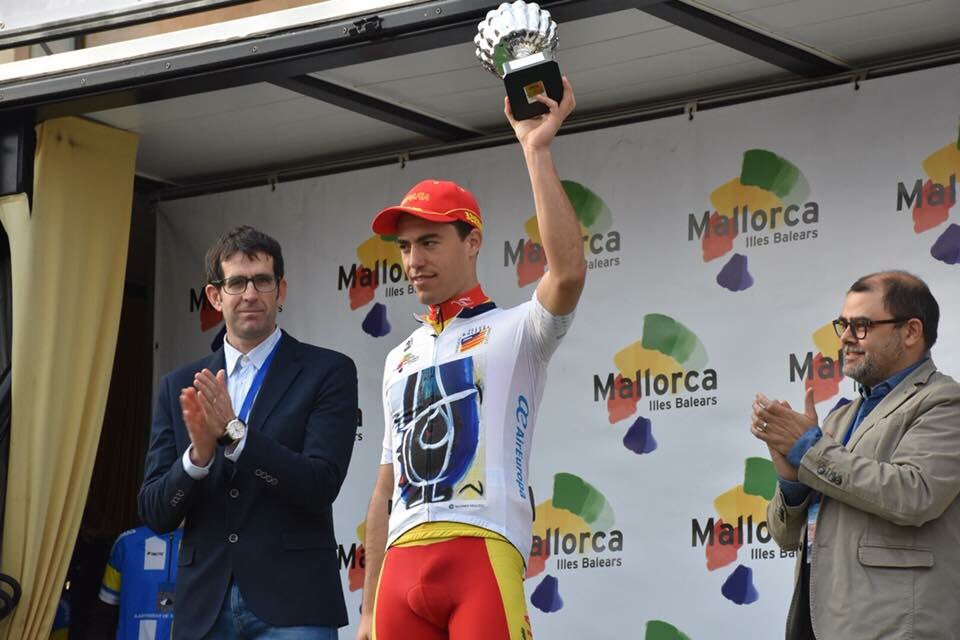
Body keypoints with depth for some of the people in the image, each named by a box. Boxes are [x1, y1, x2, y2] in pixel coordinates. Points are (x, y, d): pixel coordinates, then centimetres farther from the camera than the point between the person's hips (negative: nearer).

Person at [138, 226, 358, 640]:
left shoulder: (328, 372, 2)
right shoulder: (180, 388, 12)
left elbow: (321, 485, -9)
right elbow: (154, 513, 7)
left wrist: (233, 431, -18)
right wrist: (198, 454, -12)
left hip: (291, 606, -3)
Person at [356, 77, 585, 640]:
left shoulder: (513, 331, 8)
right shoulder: (400, 360, 25)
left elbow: (569, 273, -15)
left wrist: (537, 150, -12)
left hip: (483, 555, -6)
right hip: (403, 567, 6)